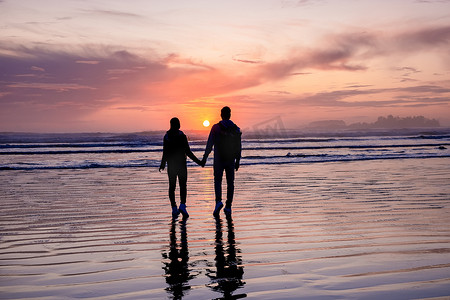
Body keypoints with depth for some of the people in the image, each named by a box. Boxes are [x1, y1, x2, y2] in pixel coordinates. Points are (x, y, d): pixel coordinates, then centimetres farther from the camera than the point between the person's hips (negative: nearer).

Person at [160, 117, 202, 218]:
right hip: (181, 164, -2)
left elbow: (165, 153, -1)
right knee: (183, 186, 2)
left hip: (171, 165, 2)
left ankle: (174, 208, 7)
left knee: (172, 186, 9)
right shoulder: (182, 136, -9)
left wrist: (162, 165, 13)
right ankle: (182, 205, -17)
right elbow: (188, 152, -10)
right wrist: (198, 161, -2)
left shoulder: (166, 137, -2)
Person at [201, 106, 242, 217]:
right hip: (231, 160, 2)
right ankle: (228, 207, 10)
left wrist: (204, 158, -1)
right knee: (230, 183, 8)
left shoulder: (216, 128, -6)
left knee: (218, 181, 5)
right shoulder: (236, 129, 2)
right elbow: (239, 147, 5)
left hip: (219, 160, -2)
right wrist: (238, 161, 14)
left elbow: (209, 144, -7)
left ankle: (218, 201, -17)